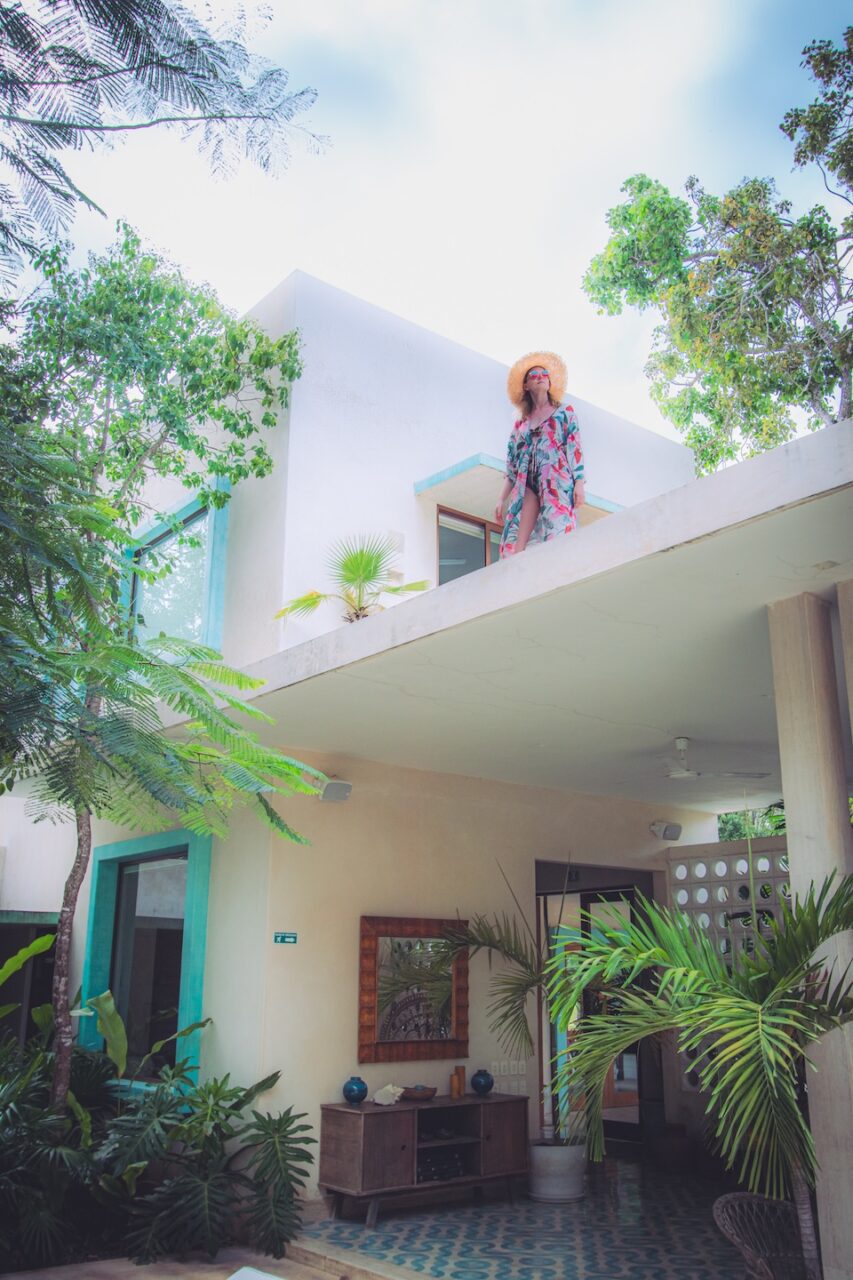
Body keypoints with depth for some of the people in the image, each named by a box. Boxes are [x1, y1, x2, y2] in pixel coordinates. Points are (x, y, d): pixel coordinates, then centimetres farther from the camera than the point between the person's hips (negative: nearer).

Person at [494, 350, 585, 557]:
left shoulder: (564, 412, 16)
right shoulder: (521, 424, 22)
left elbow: (575, 448, 5)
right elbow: (512, 467, 19)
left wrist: (579, 483, -8)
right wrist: (501, 499, 11)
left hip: (557, 481, -3)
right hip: (528, 486, 3)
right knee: (516, 545, -15)